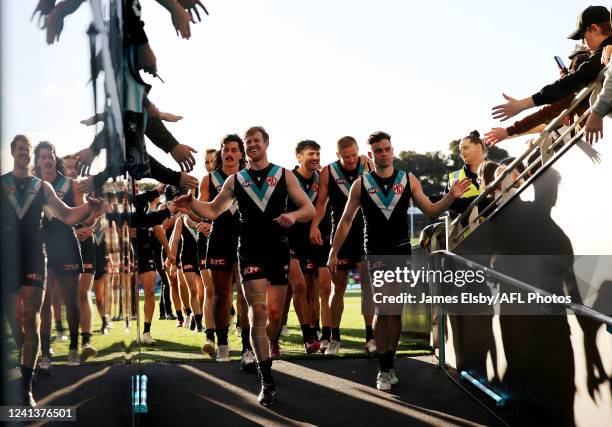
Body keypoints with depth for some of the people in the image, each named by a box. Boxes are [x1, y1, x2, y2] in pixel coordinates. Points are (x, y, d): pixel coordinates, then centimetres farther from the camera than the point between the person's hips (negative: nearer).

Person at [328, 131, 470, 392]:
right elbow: (346, 221, 7)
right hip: (376, 253, -2)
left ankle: (388, 364, 16)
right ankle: (384, 369, 0)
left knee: (395, 311, 6)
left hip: (402, 252, 2)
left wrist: (451, 197, -12)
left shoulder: (408, 180, 5)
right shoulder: (361, 184, 3)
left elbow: (430, 211, 5)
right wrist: (333, 253, 4)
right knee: (383, 310, -8)